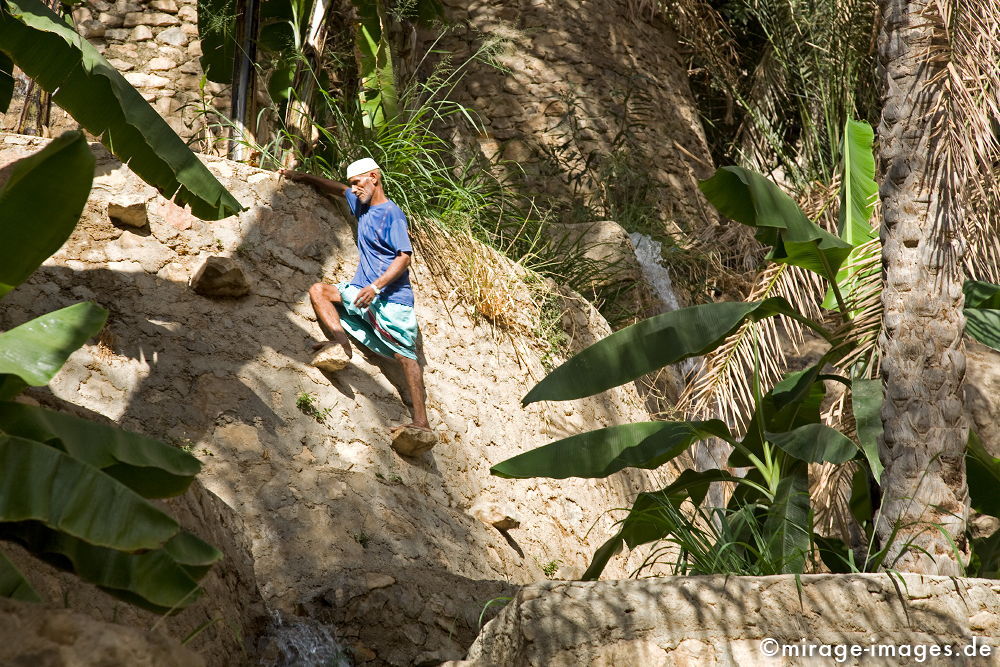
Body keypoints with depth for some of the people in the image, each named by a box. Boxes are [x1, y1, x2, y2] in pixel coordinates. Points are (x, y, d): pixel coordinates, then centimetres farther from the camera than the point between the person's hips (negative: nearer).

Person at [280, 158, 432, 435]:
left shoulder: (392, 213, -11)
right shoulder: (362, 205, 14)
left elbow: (404, 256, -19)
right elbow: (337, 188, 33)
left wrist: (376, 286, -28)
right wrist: (303, 177, 33)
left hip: (391, 297, -8)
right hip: (362, 289, 9)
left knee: (405, 355, -12)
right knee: (318, 290, -4)